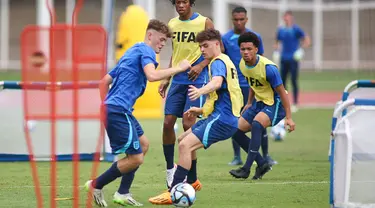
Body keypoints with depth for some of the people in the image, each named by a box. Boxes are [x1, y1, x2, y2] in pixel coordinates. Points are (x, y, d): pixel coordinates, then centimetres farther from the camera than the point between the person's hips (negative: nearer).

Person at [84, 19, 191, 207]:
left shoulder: (132, 52, 25)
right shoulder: (145, 50, -5)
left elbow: (105, 81, 26)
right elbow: (152, 75, -25)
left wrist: (106, 105, 25)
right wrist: (178, 68, -16)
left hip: (111, 108, 11)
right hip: (119, 110, -11)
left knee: (143, 145, 20)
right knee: (135, 158, -8)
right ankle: (96, 185, 2)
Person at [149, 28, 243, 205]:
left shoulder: (218, 62, -10)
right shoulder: (225, 61, 22)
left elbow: (217, 82, -34)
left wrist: (201, 91, -54)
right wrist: (202, 110, 26)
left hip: (222, 118, -11)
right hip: (220, 116, 11)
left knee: (185, 145, -23)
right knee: (183, 140, 25)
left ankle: (172, 193, -29)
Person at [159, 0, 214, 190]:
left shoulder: (204, 23, -5)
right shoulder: (172, 24, 11)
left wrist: (201, 65, -19)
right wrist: (166, 79, 16)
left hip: (197, 80, -5)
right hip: (178, 80, 5)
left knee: (188, 123, -12)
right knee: (168, 123, -1)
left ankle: (192, 178, -5)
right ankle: (170, 168, 17)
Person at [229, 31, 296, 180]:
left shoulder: (268, 67, -25)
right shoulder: (243, 64, -3)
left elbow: (281, 91, -20)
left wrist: (288, 117, -21)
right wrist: (249, 103, 20)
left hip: (275, 103, -9)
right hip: (260, 102, 9)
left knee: (256, 124, -34)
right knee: (237, 130, 2)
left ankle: (246, 169, -34)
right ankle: (262, 164, 12)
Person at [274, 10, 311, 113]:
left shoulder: (296, 29, -4)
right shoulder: (281, 30, 10)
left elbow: (307, 40, -5)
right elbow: (278, 42, 25)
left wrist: (301, 49, -18)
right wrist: (277, 50, 6)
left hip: (293, 59, -5)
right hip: (284, 59, 5)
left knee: (294, 81, -5)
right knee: (282, 81, 6)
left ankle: (295, 104, 0)